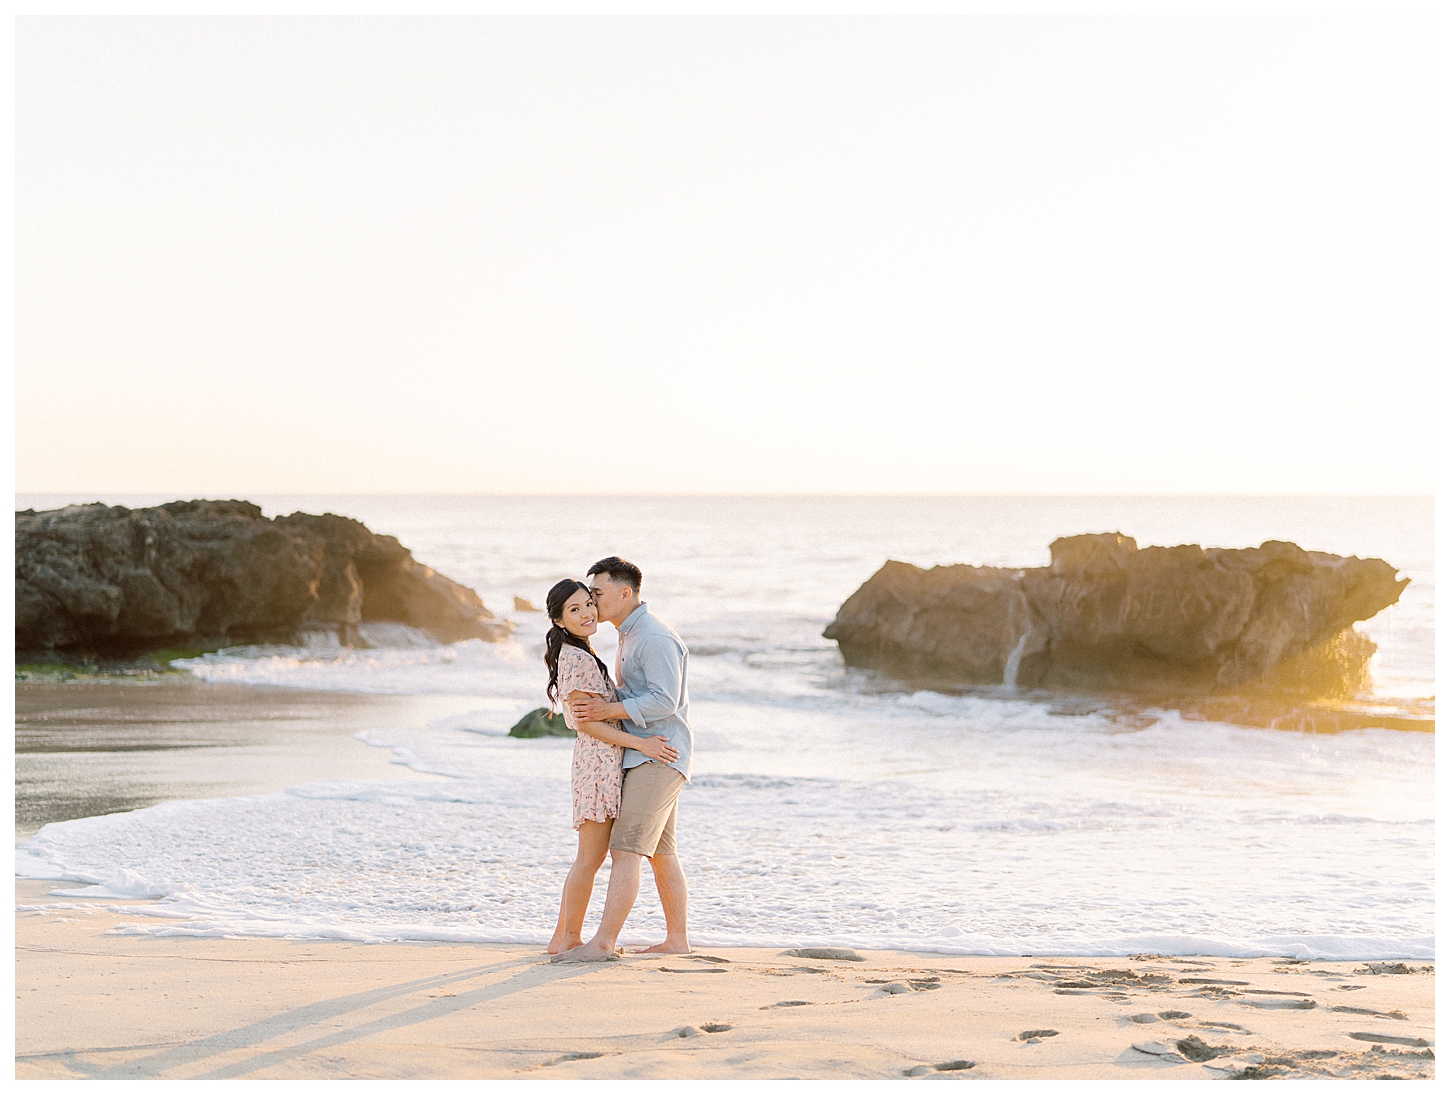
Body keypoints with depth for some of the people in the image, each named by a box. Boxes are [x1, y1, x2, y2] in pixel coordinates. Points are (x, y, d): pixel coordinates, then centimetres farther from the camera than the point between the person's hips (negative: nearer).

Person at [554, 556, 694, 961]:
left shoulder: (655, 638, -17)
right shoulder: (630, 636, 17)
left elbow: (664, 700, -23)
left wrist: (609, 711, -22)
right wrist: (601, 700, 6)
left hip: (658, 757, -11)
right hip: (645, 757, 11)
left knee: (625, 850, -13)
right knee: (661, 852, 14)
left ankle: (602, 943, -15)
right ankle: (677, 939, 19)